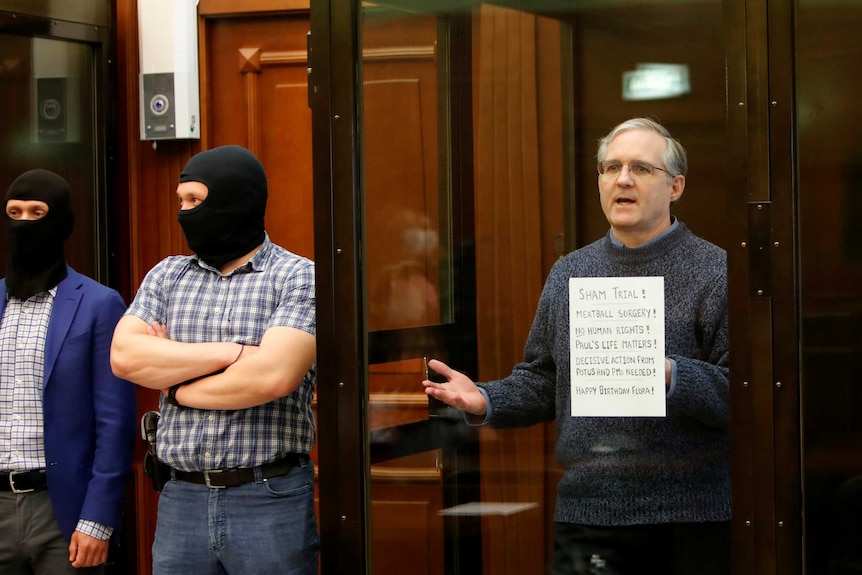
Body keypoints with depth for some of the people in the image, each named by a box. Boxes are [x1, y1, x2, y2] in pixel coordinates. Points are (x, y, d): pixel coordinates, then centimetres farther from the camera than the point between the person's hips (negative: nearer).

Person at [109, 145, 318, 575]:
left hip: (270, 499, -4)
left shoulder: (299, 278, -3)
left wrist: (174, 385, -4)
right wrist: (232, 352, -11)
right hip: (181, 499, 4)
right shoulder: (167, 275, 12)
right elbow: (123, 355, -3)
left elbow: (273, 377, -17)